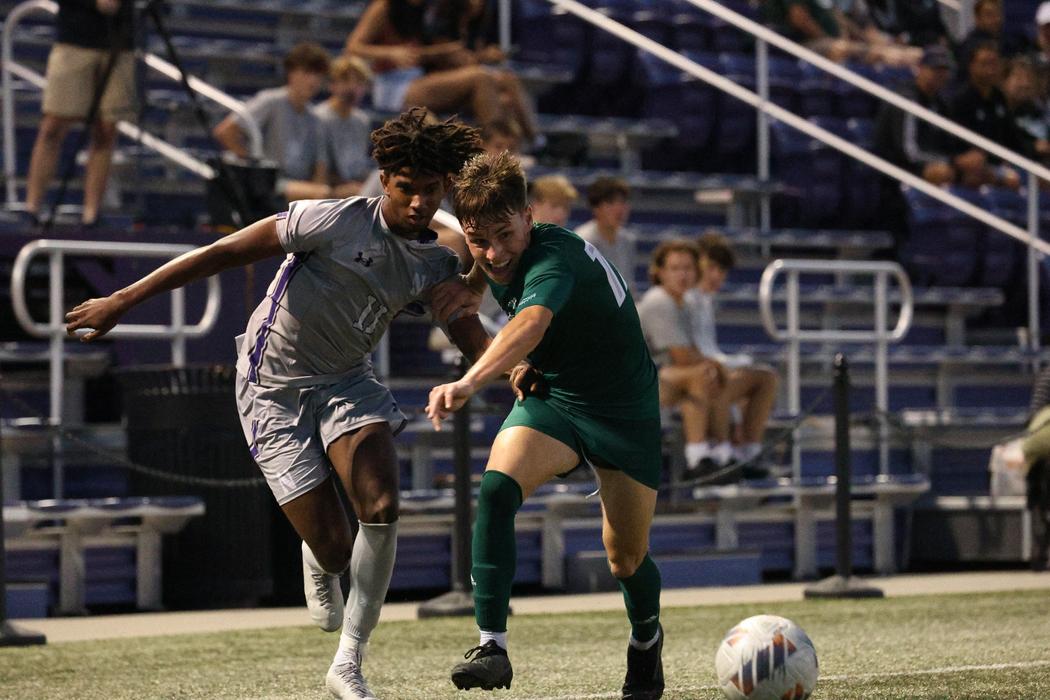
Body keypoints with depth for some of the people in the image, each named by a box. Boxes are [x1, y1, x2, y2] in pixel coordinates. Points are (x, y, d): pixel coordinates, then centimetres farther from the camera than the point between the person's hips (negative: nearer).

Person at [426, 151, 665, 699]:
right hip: (551, 398, 5)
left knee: (626, 559, 6)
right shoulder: (493, 268, -6)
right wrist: (526, 363, -2)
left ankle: (646, 639, 41)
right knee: (496, 488, -27)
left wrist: (471, 381, -71)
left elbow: (532, 322, -55)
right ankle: (492, 645, -28)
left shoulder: (554, 257, -32)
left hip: (625, 408, -5)